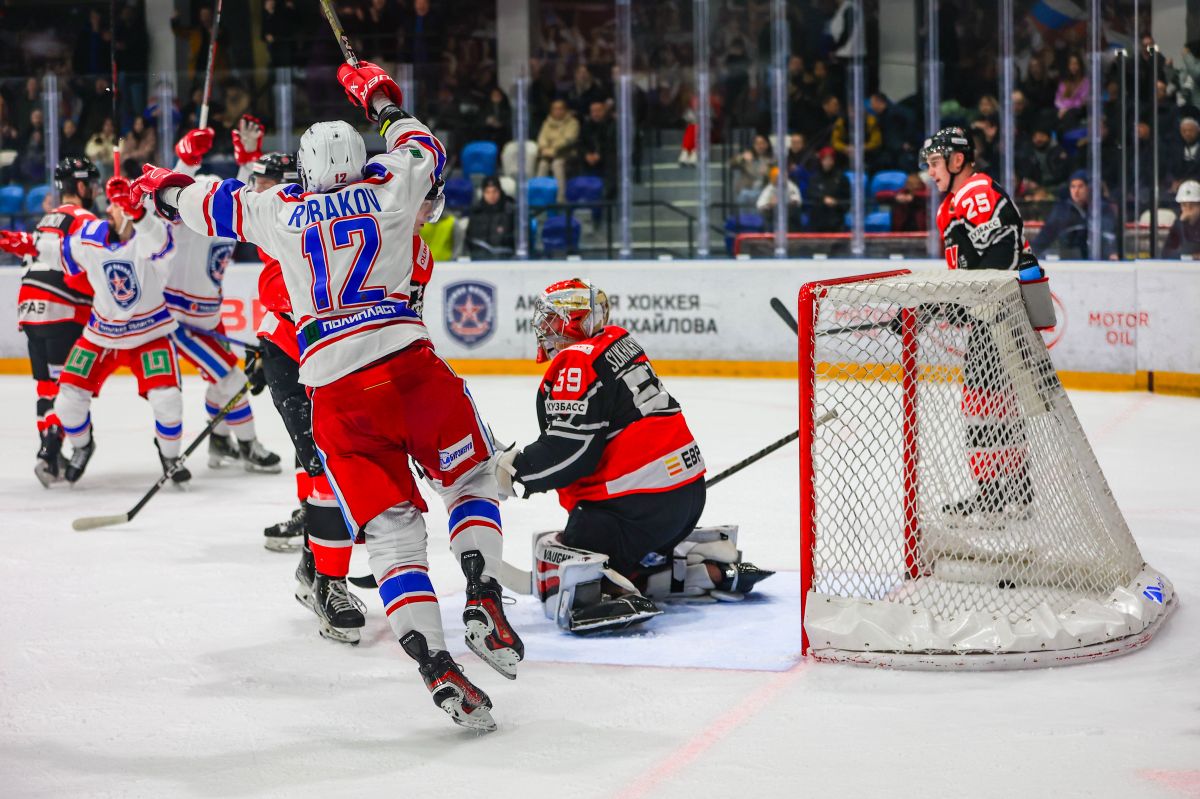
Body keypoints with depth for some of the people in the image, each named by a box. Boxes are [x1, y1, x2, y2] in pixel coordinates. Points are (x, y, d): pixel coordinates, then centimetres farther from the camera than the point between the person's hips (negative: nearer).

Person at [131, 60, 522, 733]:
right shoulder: (387, 189, 12)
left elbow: (212, 202, 30)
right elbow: (424, 151, 33)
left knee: (392, 531, 3)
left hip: (335, 392, 1)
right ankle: (484, 605, -1)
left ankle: (437, 668, -9)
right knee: (471, 482, 20)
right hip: (408, 365, -1)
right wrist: (383, 101, 48)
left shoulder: (281, 211, 15)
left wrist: (163, 189, 51)